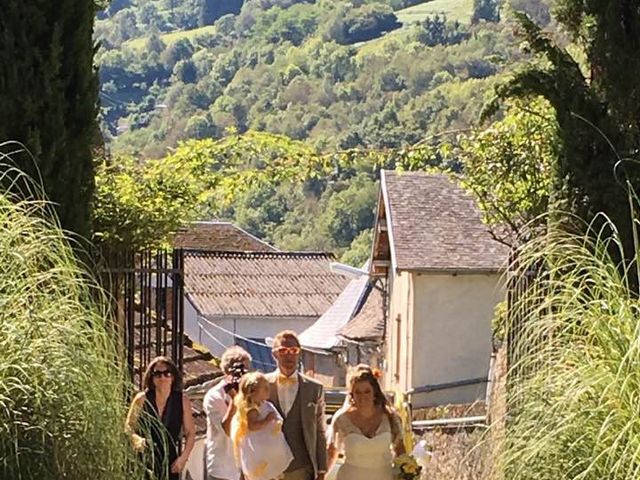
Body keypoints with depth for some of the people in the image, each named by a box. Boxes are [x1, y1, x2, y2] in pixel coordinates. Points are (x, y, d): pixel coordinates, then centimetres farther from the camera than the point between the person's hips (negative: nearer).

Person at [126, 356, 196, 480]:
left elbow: (190, 433, 10)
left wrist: (183, 457, -1)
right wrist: (137, 439, -16)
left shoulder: (182, 401, 4)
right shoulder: (142, 399, -1)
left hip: (169, 463, 1)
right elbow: (128, 428, 5)